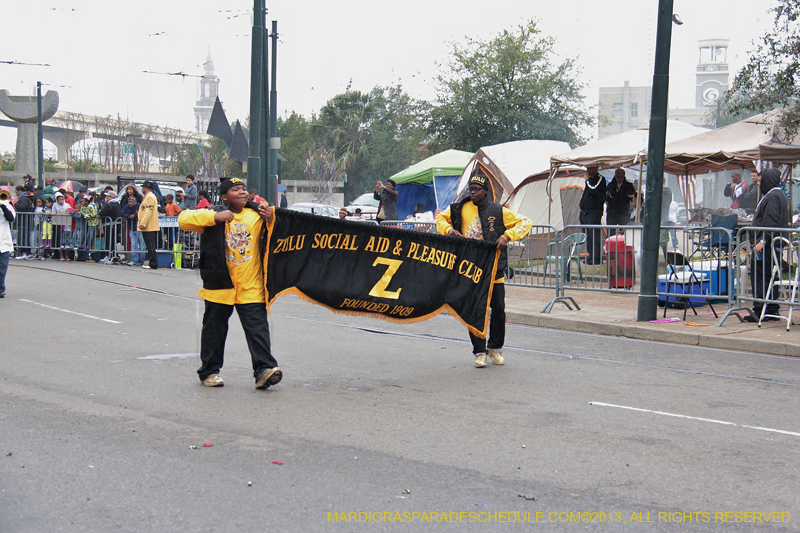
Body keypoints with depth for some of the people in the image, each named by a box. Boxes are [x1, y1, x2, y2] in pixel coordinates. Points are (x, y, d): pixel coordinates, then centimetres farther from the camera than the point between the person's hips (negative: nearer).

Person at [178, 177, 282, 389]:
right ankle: (209, 371, 22)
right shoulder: (214, 214, 1)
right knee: (214, 328, 9)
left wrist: (271, 220, -12)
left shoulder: (257, 214, 8)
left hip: (250, 286, 1)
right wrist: (215, 217, -18)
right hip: (220, 284, -1)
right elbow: (184, 219, -10)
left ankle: (264, 369, -11)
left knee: (257, 327, -8)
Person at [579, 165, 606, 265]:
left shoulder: (600, 179, -6)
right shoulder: (590, 180, 20)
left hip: (594, 212, -9)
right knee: (587, 236, 10)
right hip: (585, 212, 9)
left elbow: (593, 190, -24)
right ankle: (591, 256, 16)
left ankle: (597, 258, -8)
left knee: (595, 236, -10)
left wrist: (587, 179, -11)